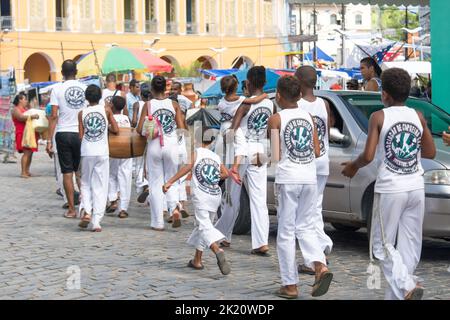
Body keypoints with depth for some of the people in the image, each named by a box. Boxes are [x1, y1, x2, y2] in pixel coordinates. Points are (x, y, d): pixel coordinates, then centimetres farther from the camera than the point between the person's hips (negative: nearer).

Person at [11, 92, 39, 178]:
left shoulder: (26, 109, 23)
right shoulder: (16, 110, -4)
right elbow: (21, 117, -23)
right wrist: (32, 116, -37)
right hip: (23, 134, -9)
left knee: (30, 152, 4)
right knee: (27, 152, -16)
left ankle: (27, 171, 8)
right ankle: (23, 172, -17)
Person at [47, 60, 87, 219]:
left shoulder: (58, 89, -5)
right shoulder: (84, 88, 2)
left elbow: (54, 116, -8)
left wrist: (49, 140, -5)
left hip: (63, 134, -2)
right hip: (81, 134, 2)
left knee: (67, 172, 3)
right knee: (81, 171, 15)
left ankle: (71, 209, 4)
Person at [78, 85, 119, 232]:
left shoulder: (82, 113, 2)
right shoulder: (106, 110, 1)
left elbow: (81, 136, 0)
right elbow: (116, 130, 0)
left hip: (87, 152, 1)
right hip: (102, 152, -1)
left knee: (86, 184, 15)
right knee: (100, 186, 4)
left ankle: (87, 211, -6)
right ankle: (96, 221, -1)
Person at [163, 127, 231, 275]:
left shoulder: (197, 152, 1)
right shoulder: (216, 157, 14)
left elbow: (188, 167, -14)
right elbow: (225, 174, 5)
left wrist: (170, 182, -17)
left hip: (201, 195, -5)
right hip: (216, 195, 5)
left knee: (204, 225, -13)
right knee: (204, 224, 18)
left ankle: (217, 250, -40)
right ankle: (197, 260, 25)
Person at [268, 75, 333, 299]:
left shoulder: (276, 119, -5)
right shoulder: (309, 117, 9)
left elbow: (275, 157, -9)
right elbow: (317, 152, 9)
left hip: (287, 179, -4)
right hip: (310, 178, 4)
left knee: (286, 232, 4)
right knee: (306, 227, 14)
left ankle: (290, 285, 6)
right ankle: (320, 266, -10)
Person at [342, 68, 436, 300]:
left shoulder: (379, 117, -7)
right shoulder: (418, 117, 5)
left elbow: (368, 156, -12)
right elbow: (430, 152, 11)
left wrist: (353, 166, 7)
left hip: (389, 190, -4)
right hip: (415, 188, 4)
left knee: (383, 244, 6)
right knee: (409, 246, 9)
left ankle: (407, 286, -14)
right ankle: (395, 295, 9)